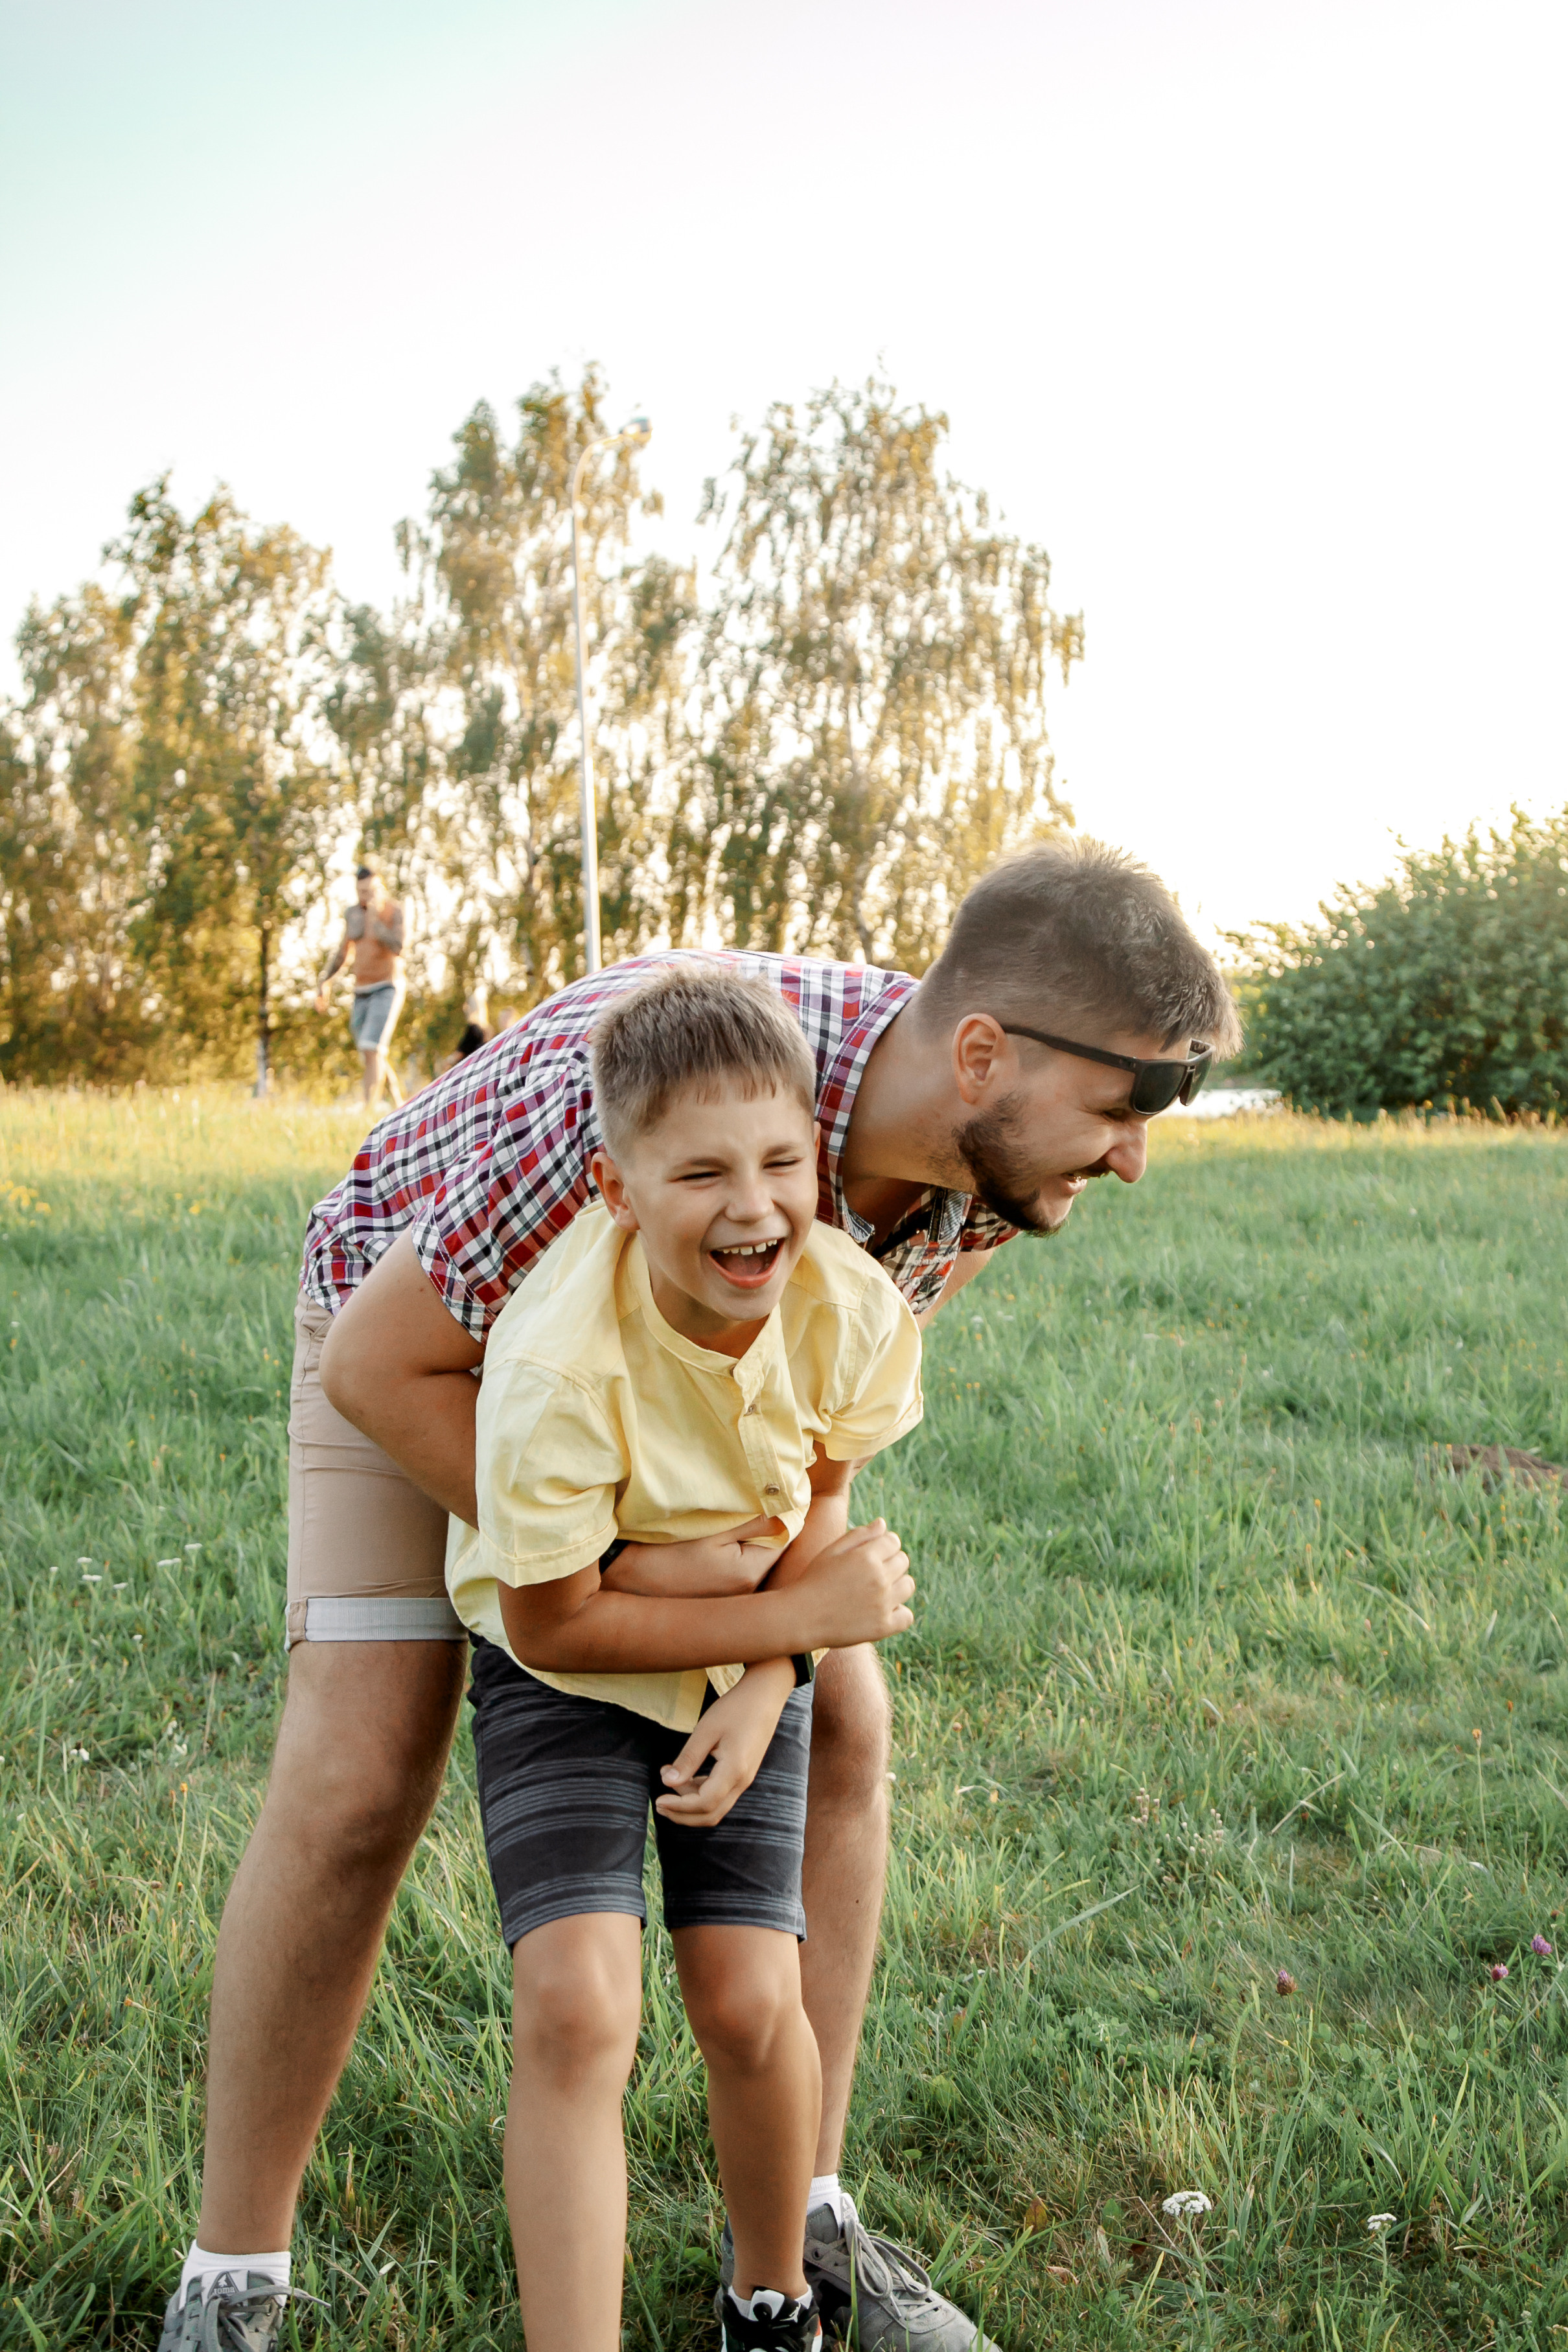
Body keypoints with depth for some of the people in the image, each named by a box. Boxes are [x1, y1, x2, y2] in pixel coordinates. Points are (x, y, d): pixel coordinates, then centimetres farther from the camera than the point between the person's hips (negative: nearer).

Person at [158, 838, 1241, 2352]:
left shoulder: (985, 1151, -24)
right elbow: (376, 1363, -31)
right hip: (417, 1338, -5)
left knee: (838, 1721, -2)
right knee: (356, 1786, -15)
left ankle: (803, 2219, 13)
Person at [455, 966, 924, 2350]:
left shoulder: (850, 1307, -22)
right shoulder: (559, 1365, -35)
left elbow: (821, 1501, -2)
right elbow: (553, 1623, -24)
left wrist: (765, 1694, -15)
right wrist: (809, 1617, -22)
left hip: (747, 1660, 3)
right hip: (563, 1667, -3)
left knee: (750, 2001, -3)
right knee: (576, 2004, -18)